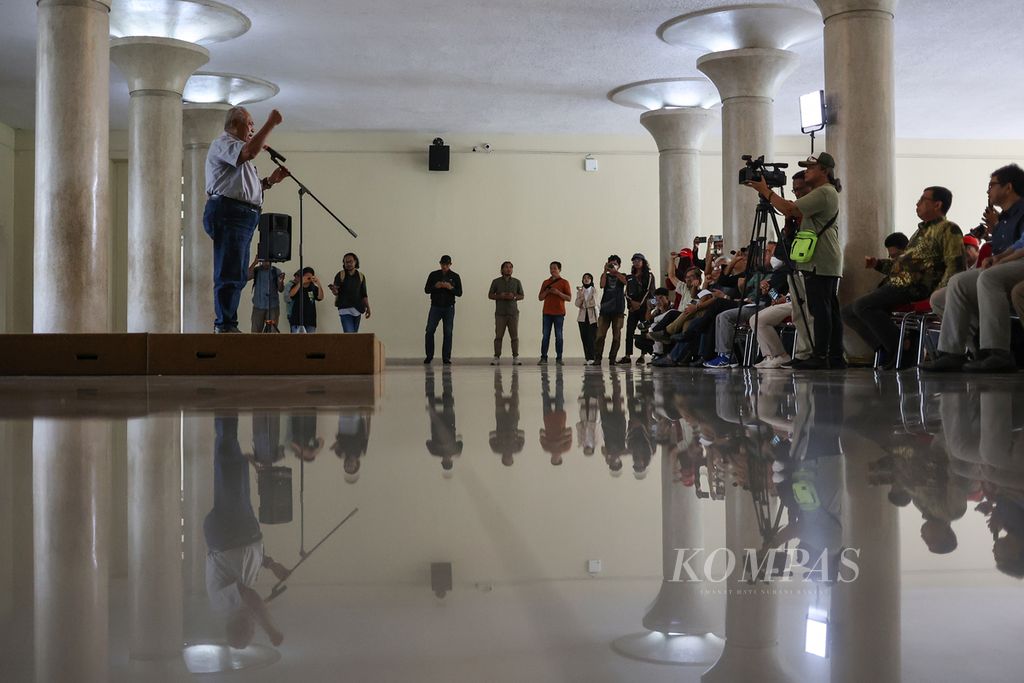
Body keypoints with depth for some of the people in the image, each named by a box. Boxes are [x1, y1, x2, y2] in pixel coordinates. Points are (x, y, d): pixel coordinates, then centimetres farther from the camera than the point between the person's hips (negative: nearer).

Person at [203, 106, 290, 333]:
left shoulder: (236, 151, 30)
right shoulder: (222, 143, -1)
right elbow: (249, 152, -23)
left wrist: (270, 181, 17)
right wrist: (271, 124, -17)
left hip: (241, 217, 11)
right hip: (228, 212, -11)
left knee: (237, 276, 10)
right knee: (229, 273, -15)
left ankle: (228, 325, 14)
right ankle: (225, 325, -17)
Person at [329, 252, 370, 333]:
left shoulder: (361, 276, 9)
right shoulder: (340, 275, -1)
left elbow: (364, 294, 13)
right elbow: (336, 292, -5)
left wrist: (367, 307, 5)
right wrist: (334, 290, -28)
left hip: (357, 310, 4)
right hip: (345, 309, -4)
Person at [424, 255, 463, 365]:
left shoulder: (455, 276, 3)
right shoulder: (433, 275, 5)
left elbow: (459, 293, 1)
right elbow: (426, 290, 4)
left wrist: (451, 288, -18)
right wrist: (435, 286, -15)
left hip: (449, 308, 0)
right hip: (435, 307, 0)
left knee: (448, 333, -2)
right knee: (429, 331, -5)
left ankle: (446, 358, 3)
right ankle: (429, 356, 6)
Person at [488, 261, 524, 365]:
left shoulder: (517, 282, 9)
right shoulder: (496, 281, 6)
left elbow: (522, 296, 10)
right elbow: (490, 295, 7)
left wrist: (514, 297, -10)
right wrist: (500, 296, -11)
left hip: (513, 313, 1)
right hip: (500, 313, -1)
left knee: (514, 336, -1)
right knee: (498, 336, -3)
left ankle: (515, 357, 2)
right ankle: (497, 357, 1)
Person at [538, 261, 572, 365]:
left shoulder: (564, 282, 4)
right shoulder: (546, 282, 14)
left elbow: (569, 298, 0)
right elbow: (540, 298, 14)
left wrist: (558, 292, -13)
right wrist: (547, 291, -4)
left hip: (559, 313, -3)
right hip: (547, 313, 3)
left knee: (559, 336, -2)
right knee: (545, 336, -2)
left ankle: (559, 358, 1)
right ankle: (543, 357, -1)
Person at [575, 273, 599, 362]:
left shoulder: (594, 291, 3)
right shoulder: (579, 291, 11)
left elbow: (594, 303, -8)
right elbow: (577, 304, 0)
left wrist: (584, 304, 0)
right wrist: (581, 295, -14)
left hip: (592, 317, -3)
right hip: (582, 317, 3)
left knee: (592, 338, -12)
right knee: (584, 338, -2)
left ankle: (592, 358, -15)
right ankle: (587, 358, 1)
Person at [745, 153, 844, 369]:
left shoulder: (824, 192, -11)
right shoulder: (825, 193, 24)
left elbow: (790, 209, -20)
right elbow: (798, 217, 23)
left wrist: (765, 191, -11)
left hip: (819, 263, -11)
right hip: (829, 263, 11)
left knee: (820, 309, -10)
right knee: (830, 309, 9)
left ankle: (820, 356, -11)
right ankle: (836, 357, 11)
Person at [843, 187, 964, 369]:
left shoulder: (948, 229, -2)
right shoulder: (922, 230, 28)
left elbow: (954, 265, -13)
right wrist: (877, 263, 18)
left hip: (915, 289, -10)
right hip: (896, 285, 10)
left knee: (863, 305, -29)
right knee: (848, 313, 5)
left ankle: (901, 352, -21)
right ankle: (888, 351, -2)